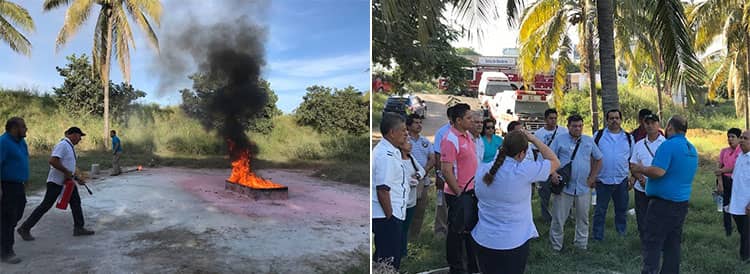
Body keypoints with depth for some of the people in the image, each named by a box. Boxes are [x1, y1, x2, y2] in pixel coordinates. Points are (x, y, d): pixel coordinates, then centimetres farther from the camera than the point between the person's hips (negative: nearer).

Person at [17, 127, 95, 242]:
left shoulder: (70, 146, 13)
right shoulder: (63, 145, -18)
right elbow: (52, 161, -30)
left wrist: (77, 178, 15)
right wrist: (67, 172, -23)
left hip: (67, 181, 10)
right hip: (56, 182, -10)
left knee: (76, 202, 8)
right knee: (45, 206, -4)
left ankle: (78, 228, 14)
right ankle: (24, 228, 7)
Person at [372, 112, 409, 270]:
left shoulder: (390, 151, 13)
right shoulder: (386, 155, -20)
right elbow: (382, 190, -25)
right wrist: (390, 217, -19)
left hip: (389, 215, 10)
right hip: (387, 217, -10)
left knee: (383, 259, 19)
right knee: (389, 262, -3)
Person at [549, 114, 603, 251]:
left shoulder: (589, 141, 9)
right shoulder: (560, 140, -1)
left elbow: (598, 159, 17)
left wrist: (592, 178, 9)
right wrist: (553, 174, -17)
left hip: (584, 188, 3)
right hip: (563, 187, -3)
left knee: (583, 218, 13)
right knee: (558, 218, 0)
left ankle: (581, 245, 28)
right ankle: (556, 247, 12)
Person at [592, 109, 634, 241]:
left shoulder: (628, 137, 7)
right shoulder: (598, 135, 0)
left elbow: (632, 159, 13)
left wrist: (632, 176, 5)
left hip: (622, 180, 2)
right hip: (602, 180, -2)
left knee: (622, 210, 13)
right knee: (600, 211, 4)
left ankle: (622, 236, 27)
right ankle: (597, 237, 13)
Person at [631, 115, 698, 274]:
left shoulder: (669, 145, -16)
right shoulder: (692, 150, 13)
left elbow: (658, 171, -26)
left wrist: (641, 169, -9)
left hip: (663, 202, -8)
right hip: (682, 203, 8)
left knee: (653, 243, -5)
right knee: (673, 244, 14)